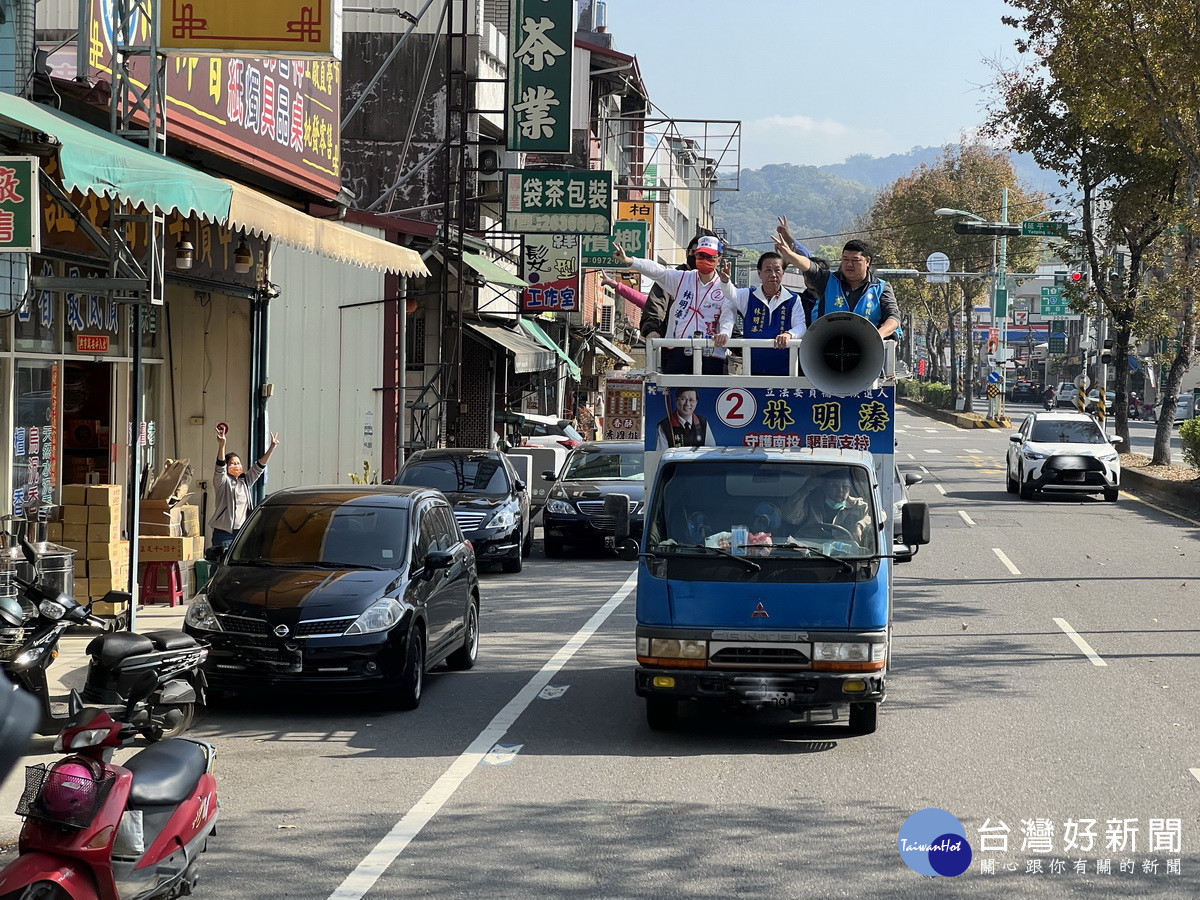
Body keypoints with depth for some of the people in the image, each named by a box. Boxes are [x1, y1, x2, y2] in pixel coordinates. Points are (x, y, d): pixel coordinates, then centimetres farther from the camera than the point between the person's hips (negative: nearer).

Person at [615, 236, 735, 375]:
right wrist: (629, 261, -16)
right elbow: (656, 271, 0)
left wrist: (724, 333, -28)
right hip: (677, 352, 2)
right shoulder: (681, 279, 11)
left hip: (710, 355, -2)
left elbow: (728, 315, -5)